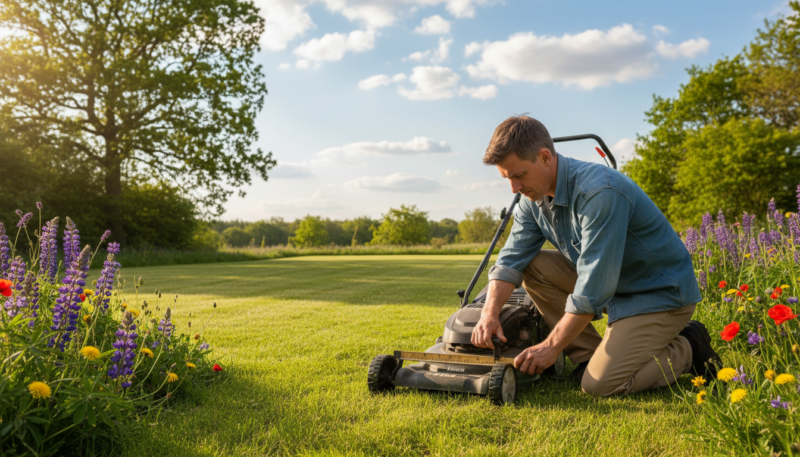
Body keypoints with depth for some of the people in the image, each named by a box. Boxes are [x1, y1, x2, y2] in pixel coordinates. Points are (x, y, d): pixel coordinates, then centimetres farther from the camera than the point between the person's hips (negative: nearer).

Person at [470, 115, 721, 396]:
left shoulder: (600, 192, -30)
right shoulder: (533, 199, -4)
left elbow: (593, 288, -31)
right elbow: (511, 259, -4)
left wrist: (551, 347, -24)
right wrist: (490, 313, -20)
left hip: (661, 292, -8)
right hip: (609, 281, 8)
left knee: (600, 384, -18)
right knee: (533, 266, -7)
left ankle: (687, 349, 5)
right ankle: (588, 357, 1)